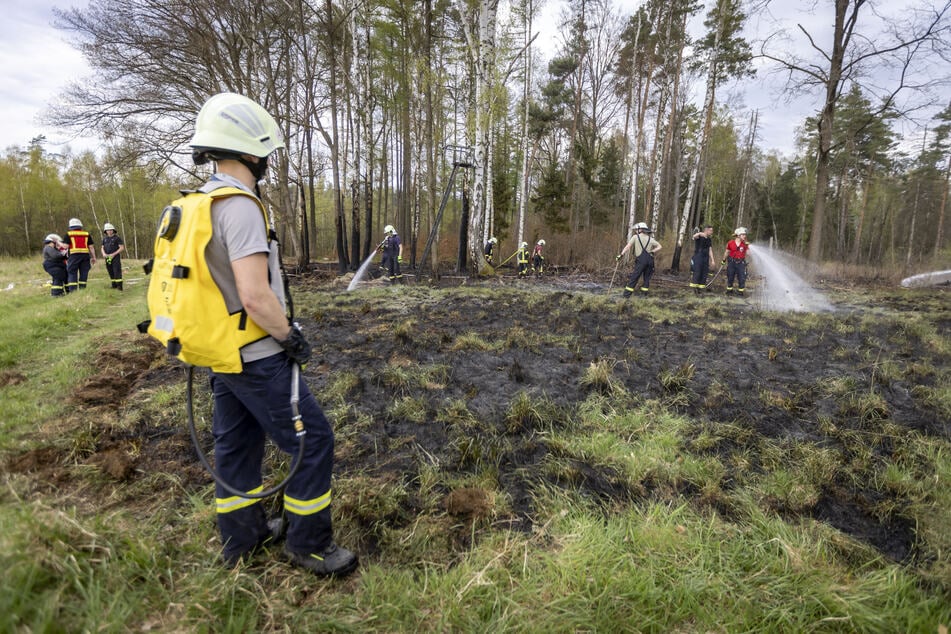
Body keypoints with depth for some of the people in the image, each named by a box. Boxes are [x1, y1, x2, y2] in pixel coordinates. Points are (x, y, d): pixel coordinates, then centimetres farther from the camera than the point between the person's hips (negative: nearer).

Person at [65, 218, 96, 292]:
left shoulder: (69, 234, 4)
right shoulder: (87, 234, 10)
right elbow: (91, 247, 7)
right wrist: (93, 257, 11)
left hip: (74, 255, -2)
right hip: (85, 255, 2)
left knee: (72, 273, 2)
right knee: (83, 273, 8)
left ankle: (73, 291, -5)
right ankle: (82, 290, 9)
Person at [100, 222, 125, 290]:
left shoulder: (117, 238, -2)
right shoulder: (105, 239, 14)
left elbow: (122, 248, -7)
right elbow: (102, 247, 20)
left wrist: (114, 254, -14)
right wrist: (103, 253, -1)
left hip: (115, 258, -6)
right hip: (107, 258, 6)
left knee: (117, 272, -11)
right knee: (111, 273, 10)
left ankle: (119, 286, -10)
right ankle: (114, 286, 17)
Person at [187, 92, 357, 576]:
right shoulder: (240, 206, -22)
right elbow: (255, 296, -29)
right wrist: (292, 338, -13)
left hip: (221, 353, 10)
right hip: (256, 357, -10)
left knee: (235, 443, 19)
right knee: (312, 440, 2)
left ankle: (241, 538, 36)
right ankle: (308, 543, 17)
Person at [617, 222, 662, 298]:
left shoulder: (635, 237, 6)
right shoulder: (650, 239, 17)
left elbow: (628, 246, -6)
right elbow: (659, 247, 16)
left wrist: (621, 254, -11)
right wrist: (652, 252, 12)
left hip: (641, 260, -4)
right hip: (649, 260, 4)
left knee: (634, 277, -3)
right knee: (647, 277, 14)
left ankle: (627, 294, -4)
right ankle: (644, 294, 15)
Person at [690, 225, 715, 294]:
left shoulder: (709, 239, 15)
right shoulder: (699, 236, -4)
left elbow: (710, 250, 16)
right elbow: (694, 236, -30)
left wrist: (712, 260, 9)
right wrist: (699, 234, -53)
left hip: (706, 258, 6)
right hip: (698, 257, -6)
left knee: (704, 274, 5)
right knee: (697, 272, -12)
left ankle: (700, 288, 11)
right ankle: (694, 287, -6)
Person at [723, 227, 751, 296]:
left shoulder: (745, 244, -1)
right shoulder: (730, 243, -4)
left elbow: (748, 254, -4)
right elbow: (727, 252, 9)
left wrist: (748, 246, -16)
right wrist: (724, 260, 15)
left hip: (741, 263, 0)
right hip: (731, 262, 0)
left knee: (742, 278, -1)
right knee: (730, 278, 8)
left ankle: (740, 292, 10)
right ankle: (729, 291, 22)